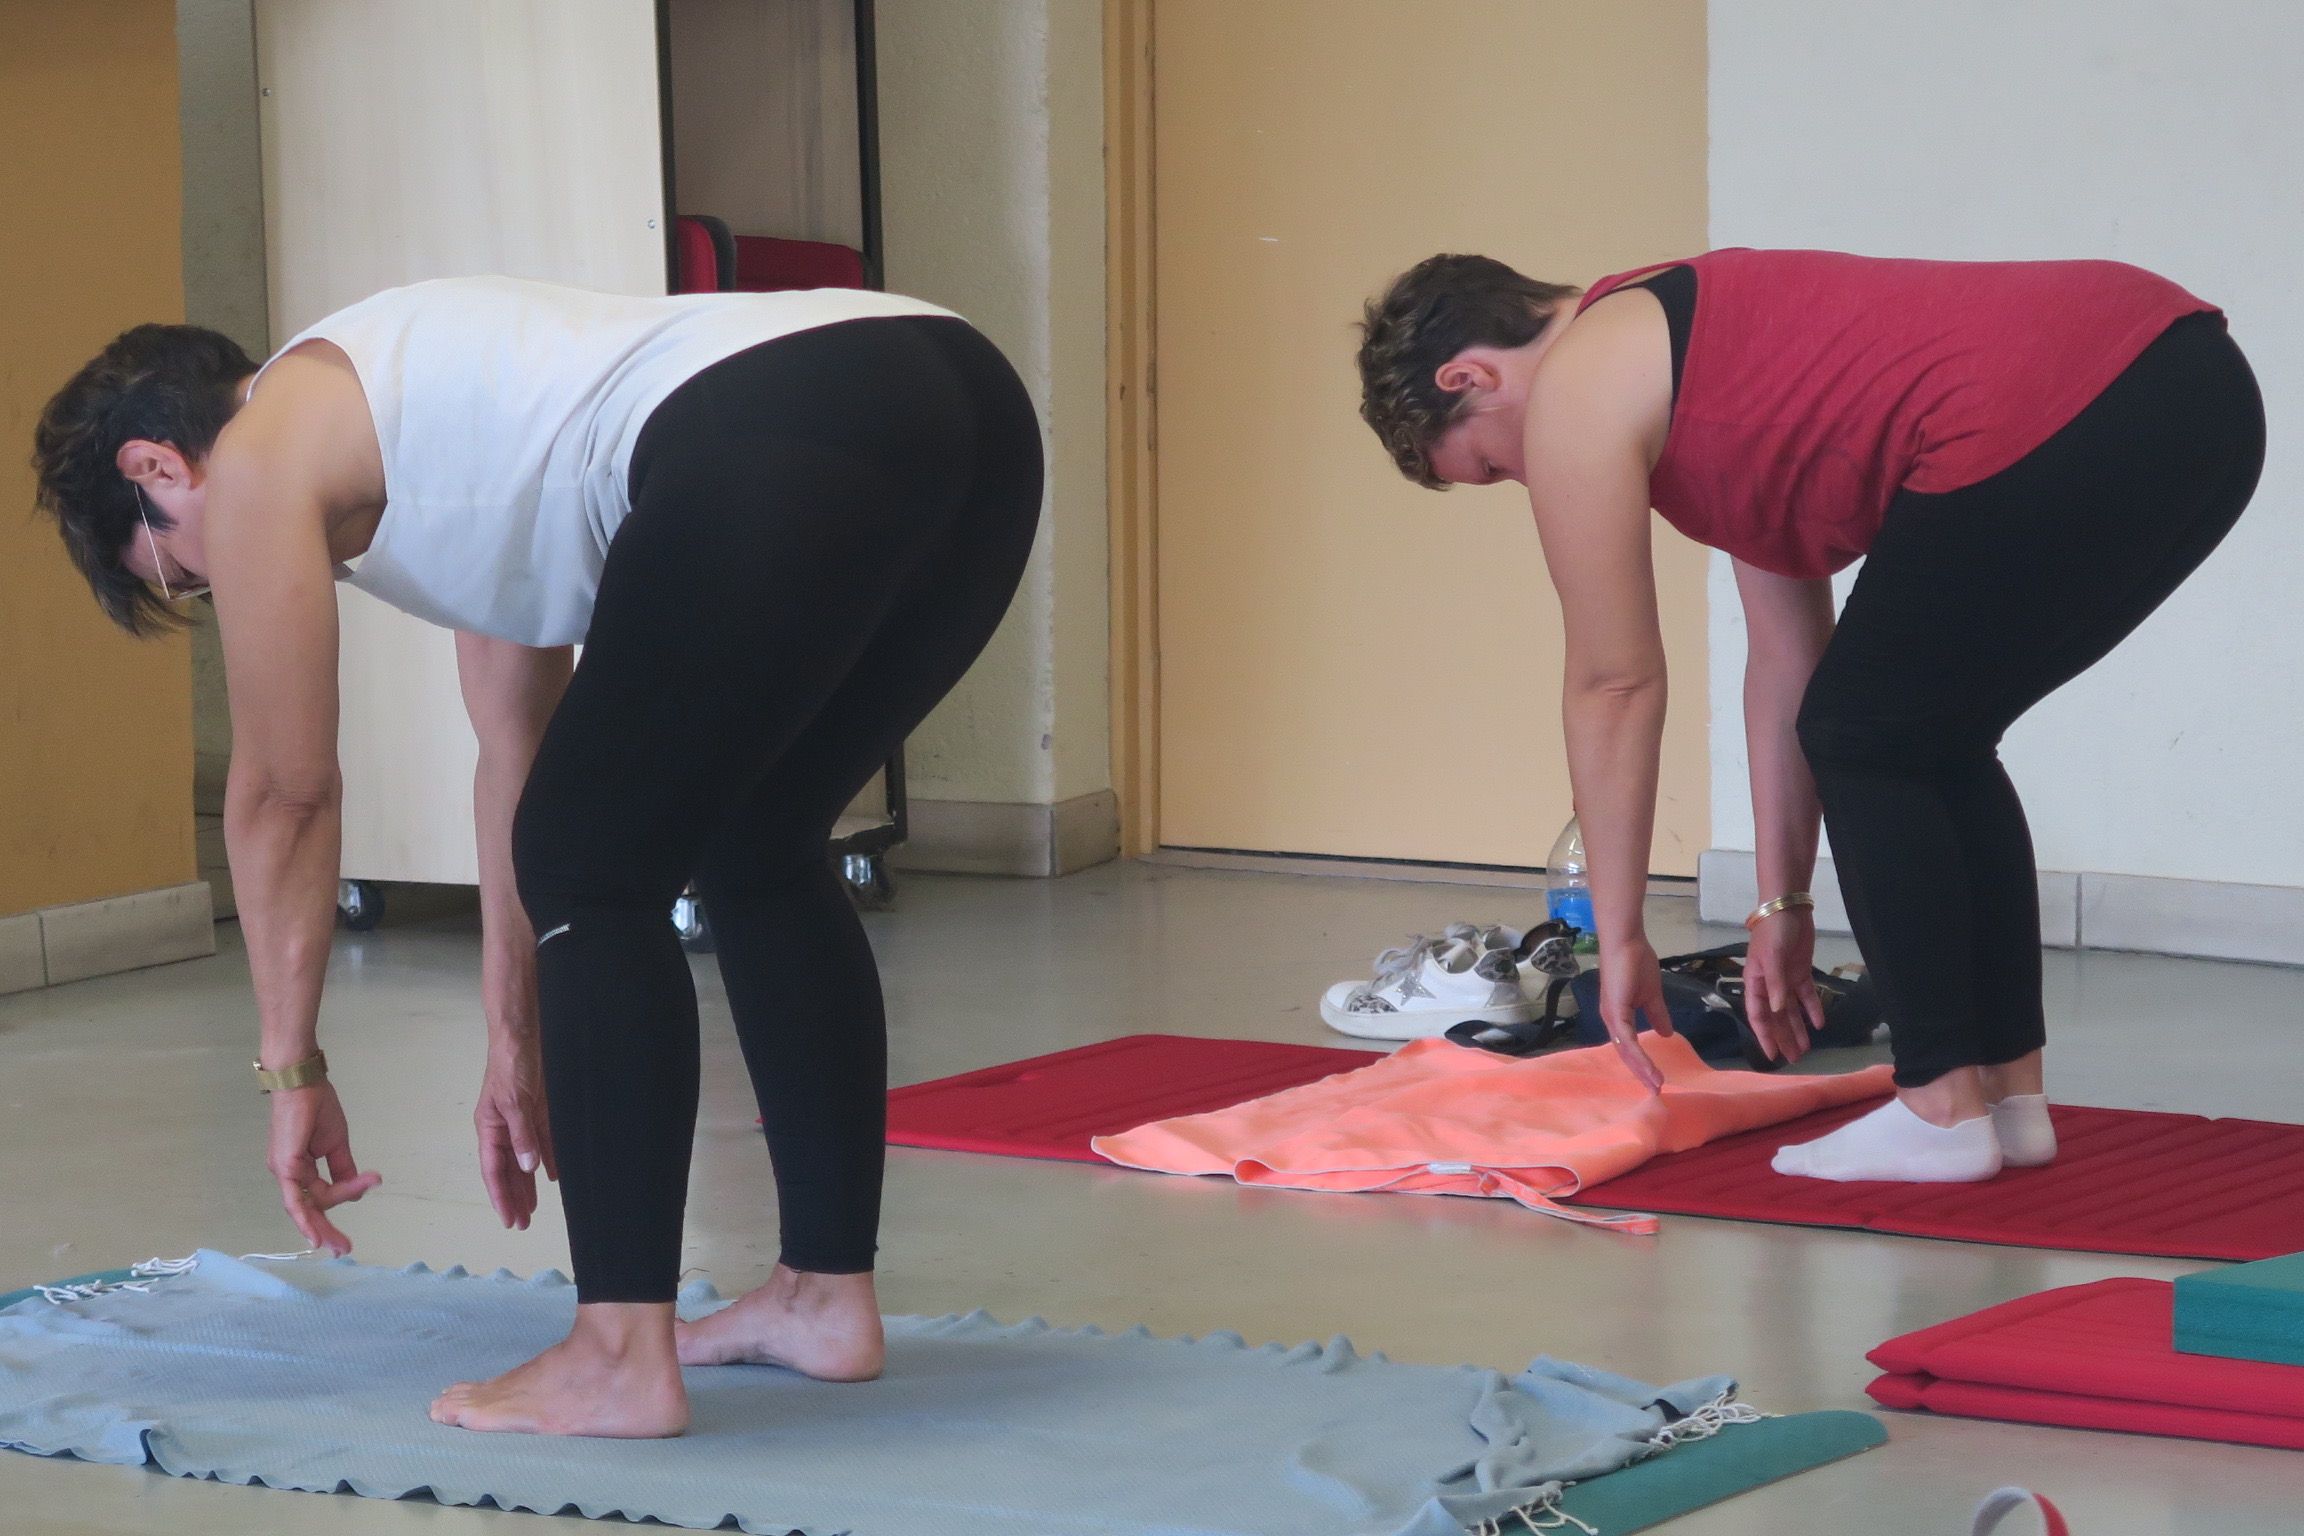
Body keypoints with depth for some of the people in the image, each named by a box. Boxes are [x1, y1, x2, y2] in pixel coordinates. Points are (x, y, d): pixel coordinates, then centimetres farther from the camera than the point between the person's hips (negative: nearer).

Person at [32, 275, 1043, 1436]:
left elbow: (280, 795, 16)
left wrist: (291, 1070, 24)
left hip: (782, 455, -9)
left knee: (596, 873, 4)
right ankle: (828, 1294, 29)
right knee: (756, 854, 25)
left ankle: (621, 1362, 3)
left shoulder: (260, 457, 13)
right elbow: (516, 752, 40)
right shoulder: (420, 422, 36)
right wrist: (517, 1038, 44)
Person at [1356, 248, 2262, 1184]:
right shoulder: (1686, 341, 30)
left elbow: (1614, 686, 8)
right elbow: (1786, 659, 32)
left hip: (2054, 426, -9)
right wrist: (1783, 905, 34)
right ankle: (2010, 1094, 24)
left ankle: (1944, 1109, 9)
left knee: (1868, 738, 7)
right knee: (1934, 742, 22)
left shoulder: (1577, 390, 5)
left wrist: (1618, 936, 16)